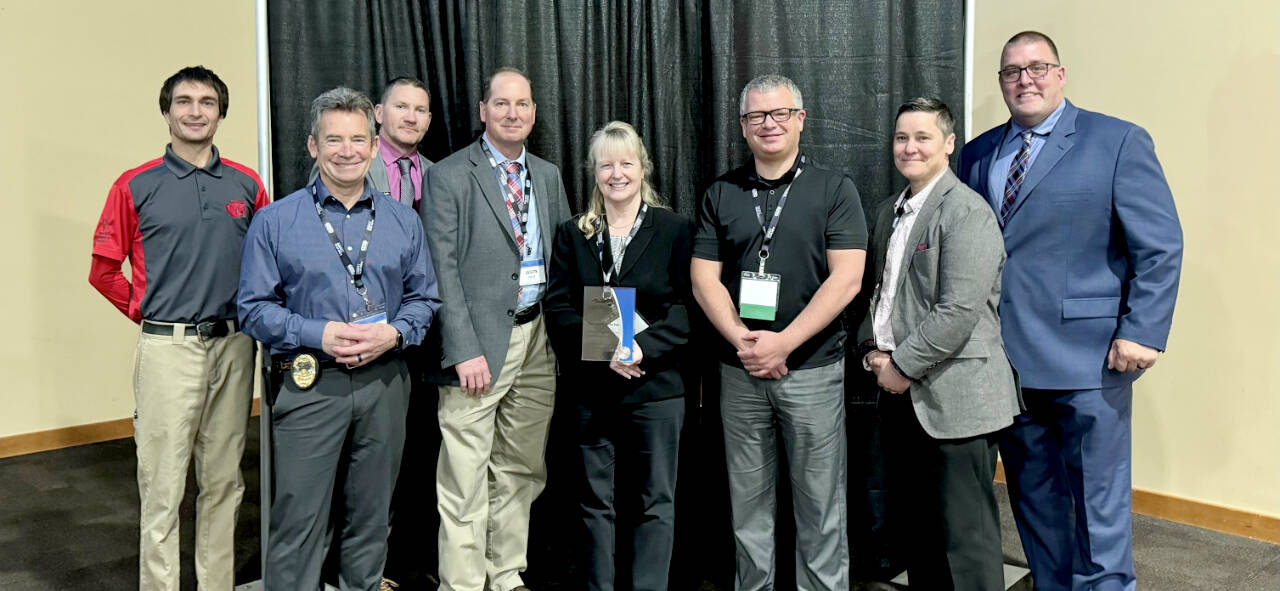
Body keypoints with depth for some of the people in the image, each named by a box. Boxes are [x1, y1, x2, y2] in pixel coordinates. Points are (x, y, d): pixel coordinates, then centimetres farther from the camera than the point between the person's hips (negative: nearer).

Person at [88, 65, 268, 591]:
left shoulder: (247, 185, 7)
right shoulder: (136, 187, 0)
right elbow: (104, 270, 4)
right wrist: (148, 314, 2)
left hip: (234, 346, 3)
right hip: (169, 348, -3)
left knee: (224, 482, 12)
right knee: (163, 487, 0)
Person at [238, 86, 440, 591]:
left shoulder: (403, 222, 8)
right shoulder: (276, 221, 0)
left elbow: (423, 297, 10)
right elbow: (254, 307, -2)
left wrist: (394, 333, -11)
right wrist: (318, 334, -16)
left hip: (383, 382, 3)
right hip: (308, 384, -3)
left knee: (372, 515, 14)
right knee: (299, 518, -2)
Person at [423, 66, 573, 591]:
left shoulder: (548, 175, 14)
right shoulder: (447, 176, -4)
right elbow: (442, 269, -10)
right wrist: (465, 351, -17)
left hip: (537, 336, 6)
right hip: (479, 341, -6)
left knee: (522, 471, 14)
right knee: (466, 482, -2)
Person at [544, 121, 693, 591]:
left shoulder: (674, 230, 2)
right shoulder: (573, 234, 9)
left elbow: (687, 305, -5)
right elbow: (558, 308, 1)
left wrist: (643, 347, -19)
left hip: (656, 385, -2)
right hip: (591, 388, 2)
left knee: (655, 500, 5)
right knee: (595, 500, 10)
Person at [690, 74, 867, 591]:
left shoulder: (833, 190, 0)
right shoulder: (720, 195, 8)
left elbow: (846, 279, -8)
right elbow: (704, 278, 3)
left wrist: (783, 342, -16)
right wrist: (741, 339, -12)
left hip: (813, 368, -2)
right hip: (739, 370, 3)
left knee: (820, 504, 4)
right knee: (748, 500, 11)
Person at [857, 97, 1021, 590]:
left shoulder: (966, 212, -12)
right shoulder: (890, 212, 15)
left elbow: (959, 311, -19)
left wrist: (903, 365, -14)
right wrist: (872, 350, 3)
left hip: (954, 397, -8)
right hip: (901, 393, 8)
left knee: (965, 536, -1)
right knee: (912, 526, 16)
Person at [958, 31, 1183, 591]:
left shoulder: (1118, 141, -2)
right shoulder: (978, 155, 12)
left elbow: (1160, 246, -6)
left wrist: (1142, 332, -14)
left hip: (1088, 356, -5)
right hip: (1007, 357, 5)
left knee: (1099, 500, 2)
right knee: (1033, 497, 15)